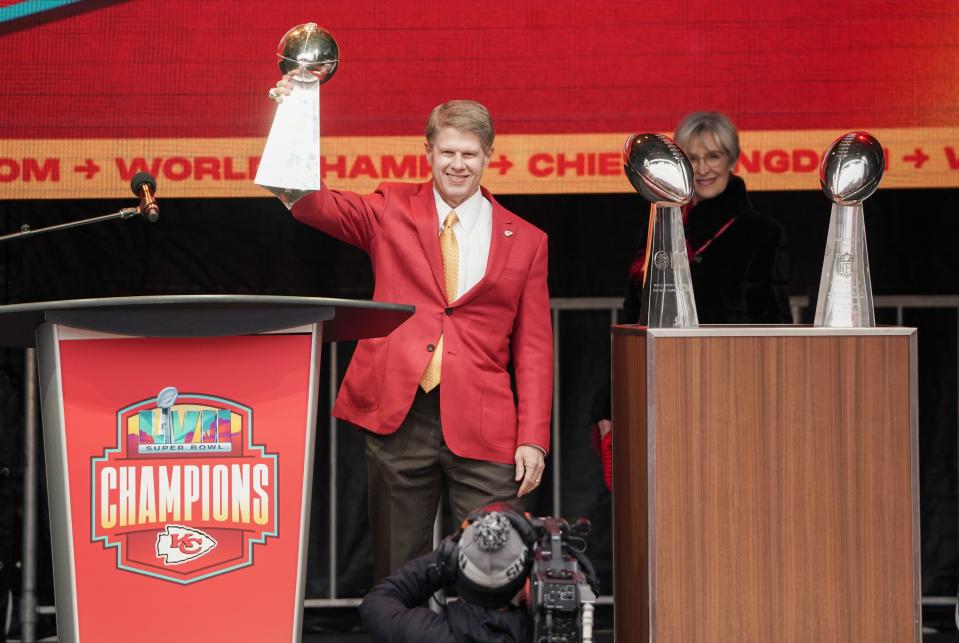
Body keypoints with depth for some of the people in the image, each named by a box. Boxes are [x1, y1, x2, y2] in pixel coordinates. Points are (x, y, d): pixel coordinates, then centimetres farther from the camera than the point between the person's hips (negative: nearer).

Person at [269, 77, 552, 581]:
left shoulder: (525, 241, 10)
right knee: (397, 574, 6)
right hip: (397, 419, 0)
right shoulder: (391, 210, 10)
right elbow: (314, 205, -3)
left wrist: (533, 439, -1)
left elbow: (533, 349, 8)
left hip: (481, 428, 0)